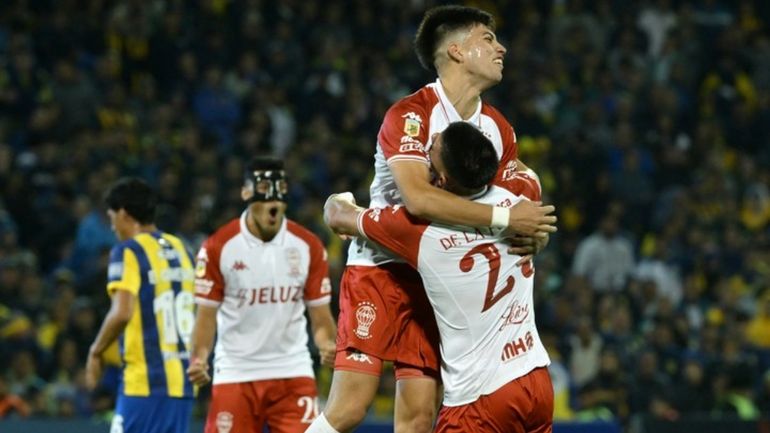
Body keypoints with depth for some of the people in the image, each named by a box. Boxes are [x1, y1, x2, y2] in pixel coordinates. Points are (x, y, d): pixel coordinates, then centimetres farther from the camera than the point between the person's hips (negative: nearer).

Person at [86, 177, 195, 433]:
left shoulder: (128, 251, -8)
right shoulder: (180, 249, 14)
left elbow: (122, 313, -20)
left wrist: (96, 352, -7)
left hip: (145, 382, -7)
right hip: (183, 382, 7)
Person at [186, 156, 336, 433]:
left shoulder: (308, 246, 1)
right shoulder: (218, 247, -4)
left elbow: (320, 314, 4)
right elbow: (207, 314, -1)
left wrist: (328, 345, -17)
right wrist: (199, 358, -19)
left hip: (292, 370, 1)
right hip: (235, 374, -1)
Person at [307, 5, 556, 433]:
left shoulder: (497, 128, 6)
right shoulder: (411, 114, -16)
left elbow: (520, 196, 17)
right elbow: (418, 197, -30)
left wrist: (531, 230, -7)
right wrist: (503, 217, -31)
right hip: (381, 268, -6)